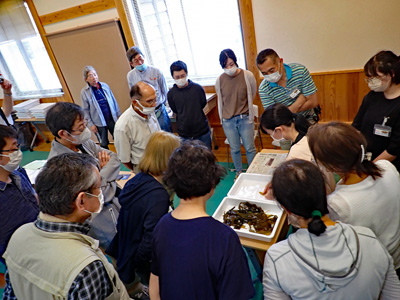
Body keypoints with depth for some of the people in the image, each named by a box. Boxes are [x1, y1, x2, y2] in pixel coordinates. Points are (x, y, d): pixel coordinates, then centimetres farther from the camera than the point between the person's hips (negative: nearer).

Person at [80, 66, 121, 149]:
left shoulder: (105, 86, -1)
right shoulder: (84, 92, -7)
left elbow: (114, 101, 7)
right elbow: (86, 110, -4)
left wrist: (118, 114, 8)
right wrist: (90, 124, -7)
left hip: (112, 119, 2)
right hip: (99, 123, -2)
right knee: (104, 144, 12)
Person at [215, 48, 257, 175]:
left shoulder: (247, 75, -11)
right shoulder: (219, 80, -5)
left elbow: (253, 94, 6)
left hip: (245, 118, -1)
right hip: (228, 120, 2)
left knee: (250, 147, 9)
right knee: (234, 149, 14)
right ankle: (239, 172, 34)